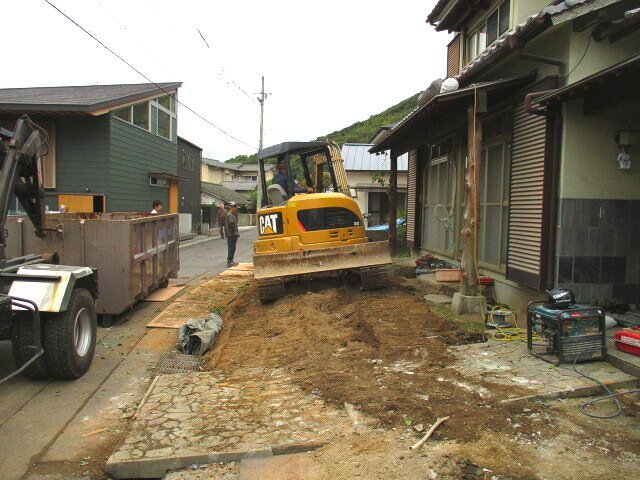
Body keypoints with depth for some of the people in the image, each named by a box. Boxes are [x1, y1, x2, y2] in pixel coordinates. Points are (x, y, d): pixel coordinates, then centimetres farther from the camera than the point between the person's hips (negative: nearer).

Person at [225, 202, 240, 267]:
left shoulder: (232, 214, 18)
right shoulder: (230, 214, -14)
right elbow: (232, 224, -22)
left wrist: (236, 232, 13)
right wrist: (236, 232, -18)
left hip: (233, 234, 10)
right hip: (231, 234, -10)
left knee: (232, 248, 13)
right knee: (231, 248, -7)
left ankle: (231, 261, 20)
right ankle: (229, 262, -4)